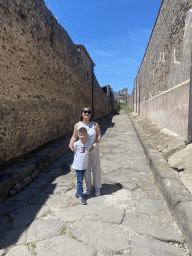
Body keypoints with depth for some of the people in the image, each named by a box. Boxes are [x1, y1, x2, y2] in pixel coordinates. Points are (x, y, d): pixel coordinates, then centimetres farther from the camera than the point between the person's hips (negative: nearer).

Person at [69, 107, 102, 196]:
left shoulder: (95, 125, -11)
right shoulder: (77, 125, -7)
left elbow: (99, 135, -4)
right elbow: (74, 136, 0)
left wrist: (96, 143, -20)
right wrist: (71, 144, -17)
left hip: (94, 149, -1)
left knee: (96, 168, 9)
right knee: (86, 169, 12)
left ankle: (97, 187, 30)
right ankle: (88, 187, 34)